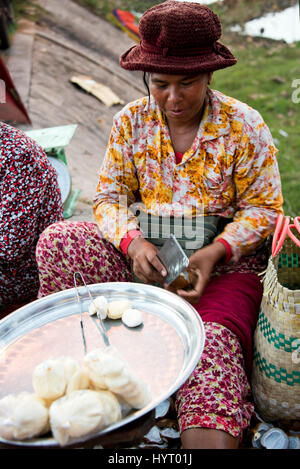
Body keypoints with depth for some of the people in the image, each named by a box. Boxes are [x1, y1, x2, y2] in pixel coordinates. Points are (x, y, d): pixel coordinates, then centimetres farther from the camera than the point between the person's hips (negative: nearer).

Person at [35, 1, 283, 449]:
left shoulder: (244, 126, -6)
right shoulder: (131, 121, 1)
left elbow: (263, 208, -3)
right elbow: (109, 195, 1)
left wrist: (215, 252, -21)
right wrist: (133, 241, -20)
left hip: (224, 260, -2)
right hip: (144, 252, 3)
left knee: (214, 343, -30)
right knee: (57, 241, -18)